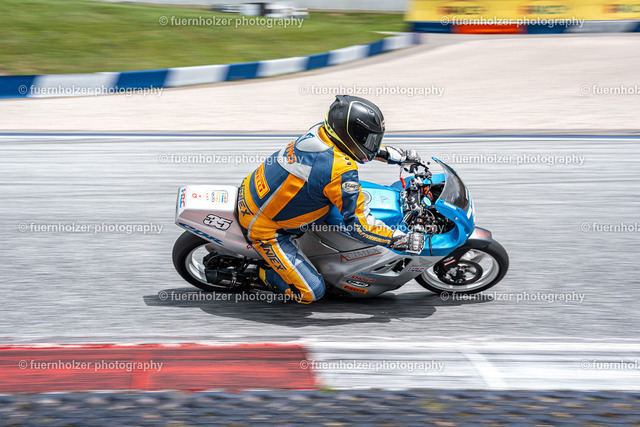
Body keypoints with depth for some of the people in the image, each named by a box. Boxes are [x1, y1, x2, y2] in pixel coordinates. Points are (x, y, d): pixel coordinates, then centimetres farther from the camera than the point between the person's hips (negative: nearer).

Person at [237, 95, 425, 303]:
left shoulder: (321, 131, -6)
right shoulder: (341, 171, -29)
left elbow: (362, 146, 17)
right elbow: (358, 224, -23)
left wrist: (400, 156, 16)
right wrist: (403, 240, -16)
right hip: (262, 227, -8)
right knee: (311, 292, -7)